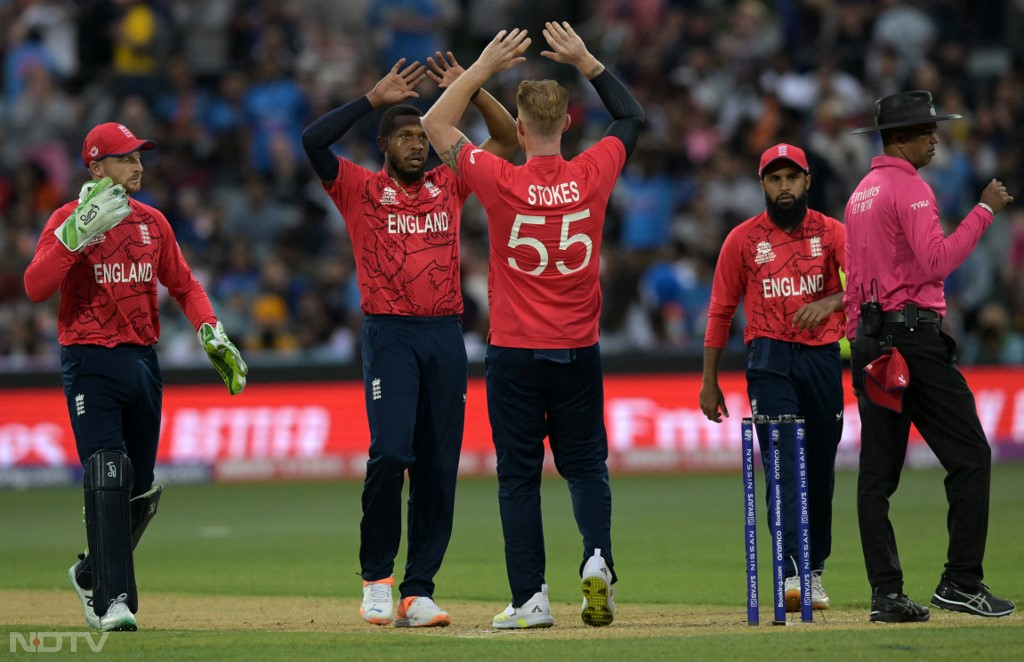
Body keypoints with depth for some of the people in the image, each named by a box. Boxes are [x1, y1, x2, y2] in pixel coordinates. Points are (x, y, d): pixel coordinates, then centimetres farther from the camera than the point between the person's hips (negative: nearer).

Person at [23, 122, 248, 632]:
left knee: (140, 491, 10)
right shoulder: (69, 219, -6)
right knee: (107, 478, -16)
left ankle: (93, 575, 32)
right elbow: (35, 287, -18)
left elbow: (184, 285, 19)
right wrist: (76, 235, -28)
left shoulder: (152, 222, 11)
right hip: (90, 363, -6)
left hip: (143, 361, 6)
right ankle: (112, 600, -17)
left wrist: (211, 332, 3)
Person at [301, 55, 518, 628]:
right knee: (390, 451, -18)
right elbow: (313, 141, -10)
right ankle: (377, 577, -2)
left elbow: (508, 139, 15)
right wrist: (375, 99, -9)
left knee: (439, 468, 0)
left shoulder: (449, 187, 16)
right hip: (390, 334, -4)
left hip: (447, 335, 4)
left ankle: (418, 593, 4)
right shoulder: (360, 189, 6)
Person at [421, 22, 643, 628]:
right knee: (586, 465, 13)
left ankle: (531, 598, 0)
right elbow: (633, 117, 15)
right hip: (579, 353, 2)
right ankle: (598, 558, -11)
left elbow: (436, 124, 3)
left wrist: (483, 68, 6)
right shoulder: (592, 176, -5)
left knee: (519, 475, 4)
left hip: (515, 354, -2)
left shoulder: (501, 182, -11)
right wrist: (586, 62, 16)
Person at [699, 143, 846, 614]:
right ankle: (791, 575, -20)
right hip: (770, 359, -2)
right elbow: (721, 311, 9)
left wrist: (829, 302, -28)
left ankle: (815, 570, 22)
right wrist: (709, 381, 7)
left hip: (822, 358, 2)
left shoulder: (832, 233, 5)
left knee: (820, 469, 8)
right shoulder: (743, 239, 5)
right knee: (783, 466, -13)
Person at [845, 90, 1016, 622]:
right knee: (969, 457, -6)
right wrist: (985, 210, -14)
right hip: (913, 334, -9)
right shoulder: (909, 187, -8)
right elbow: (938, 260, -20)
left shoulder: (860, 194, 20)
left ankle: (886, 594, 2)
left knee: (878, 470, 4)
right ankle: (961, 582, -11)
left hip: (869, 340, 9)